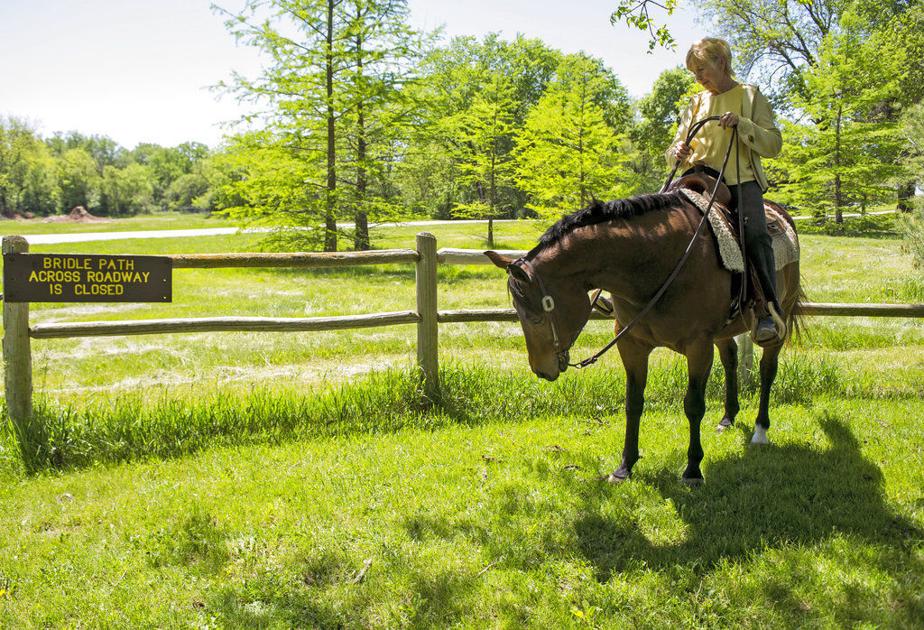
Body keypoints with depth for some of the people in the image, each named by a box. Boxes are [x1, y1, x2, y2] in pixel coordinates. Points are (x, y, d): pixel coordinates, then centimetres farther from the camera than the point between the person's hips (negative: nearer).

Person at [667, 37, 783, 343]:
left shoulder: (750, 96, 10)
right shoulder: (697, 103, 21)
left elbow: (774, 145, 0)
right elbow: (673, 153, 19)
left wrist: (741, 124, -14)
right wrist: (679, 153, -5)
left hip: (741, 181, -4)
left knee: (755, 235, -26)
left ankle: (769, 312, -27)